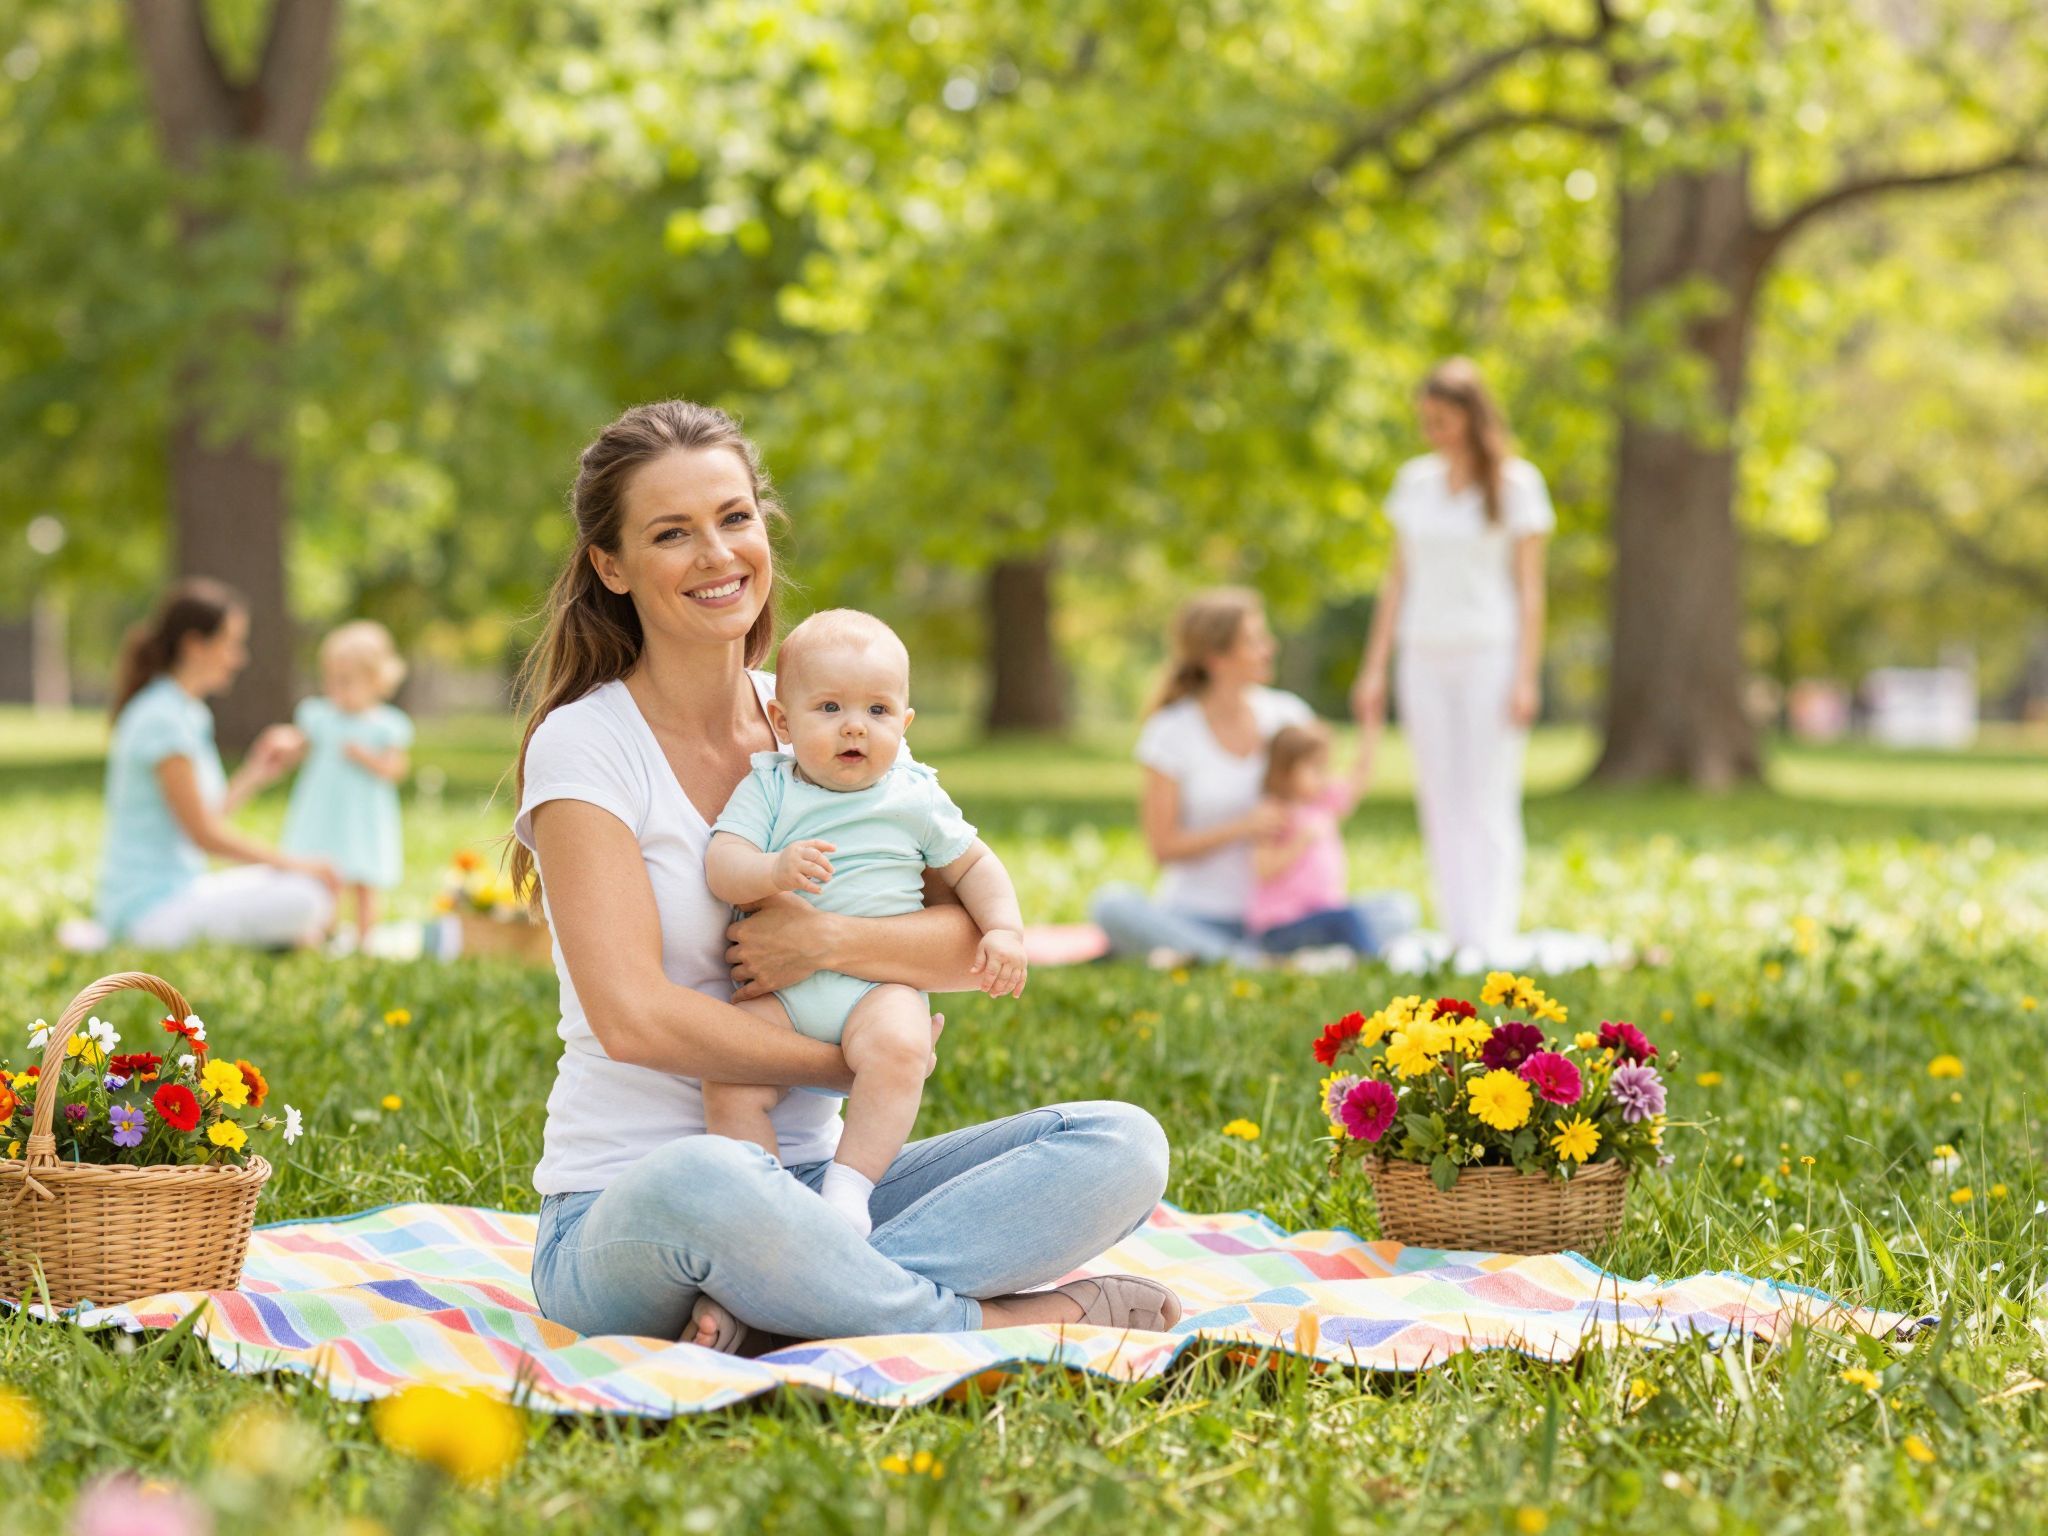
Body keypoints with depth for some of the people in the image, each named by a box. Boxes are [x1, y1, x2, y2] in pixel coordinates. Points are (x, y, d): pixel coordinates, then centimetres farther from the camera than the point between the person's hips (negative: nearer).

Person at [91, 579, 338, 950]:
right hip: (153, 905, -10)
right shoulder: (163, 721, -15)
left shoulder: (188, 716, 15)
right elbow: (203, 833, -16)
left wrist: (255, 773, 14)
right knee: (304, 898, -27)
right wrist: (294, 863, -10)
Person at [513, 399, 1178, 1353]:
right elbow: (631, 1015, -17)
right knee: (696, 1185, -43)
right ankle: (995, 1319, -21)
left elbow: (975, 942, 5)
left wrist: (830, 940, -14)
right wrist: (860, 1066, -10)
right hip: (617, 1217, -6)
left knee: (1122, 1145, -14)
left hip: (809, 1187, 6)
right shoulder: (584, 745, -6)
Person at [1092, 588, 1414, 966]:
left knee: (1397, 911, -21)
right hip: (1198, 916, -3)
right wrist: (1242, 828, -17)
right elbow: (1163, 846, -4)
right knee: (1111, 904, -32)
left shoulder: (1289, 715, 5)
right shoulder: (1171, 733, -3)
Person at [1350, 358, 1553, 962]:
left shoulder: (1515, 483, -2)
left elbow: (1530, 588, -3)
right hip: (1426, 657, 5)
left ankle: (1489, 940, -9)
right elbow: (1398, 579, 13)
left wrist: (1526, 677, -10)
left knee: (1488, 802, -7)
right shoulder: (1415, 480, 10)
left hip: (1489, 654, -4)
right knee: (1440, 801, 3)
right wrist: (1374, 668, 9)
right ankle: (1457, 937, 6)